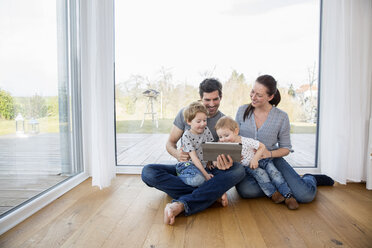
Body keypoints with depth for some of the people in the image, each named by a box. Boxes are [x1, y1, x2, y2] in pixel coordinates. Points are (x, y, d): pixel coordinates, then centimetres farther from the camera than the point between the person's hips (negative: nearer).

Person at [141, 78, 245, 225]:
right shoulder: (185, 114, 1)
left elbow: (225, 152, -4)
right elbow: (170, 143, 4)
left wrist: (225, 164, -31)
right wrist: (177, 154, -22)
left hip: (210, 171, 0)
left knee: (238, 170, -31)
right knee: (148, 172, -25)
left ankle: (181, 204, -43)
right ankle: (213, 194, -31)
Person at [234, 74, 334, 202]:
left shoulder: (281, 117, -6)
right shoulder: (242, 111, -1)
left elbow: (286, 148, 3)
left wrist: (270, 154, -18)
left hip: (272, 160, -1)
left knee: (306, 195, -19)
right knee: (246, 190, -33)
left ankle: (310, 179, 19)